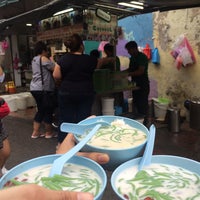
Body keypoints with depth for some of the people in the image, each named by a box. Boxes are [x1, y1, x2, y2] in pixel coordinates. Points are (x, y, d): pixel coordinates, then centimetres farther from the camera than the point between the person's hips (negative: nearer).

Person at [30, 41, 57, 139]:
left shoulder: (34, 59, 18)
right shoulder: (43, 58, -11)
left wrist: (50, 60, 14)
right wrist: (52, 60, 3)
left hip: (35, 88, 10)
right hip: (43, 89, -10)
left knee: (41, 110, 16)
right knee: (48, 110, 3)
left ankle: (35, 132, 19)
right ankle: (49, 132, 14)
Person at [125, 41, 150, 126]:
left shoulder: (142, 57, -14)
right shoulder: (132, 57, 12)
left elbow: (141, 71, -23)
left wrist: (128, 74, -25)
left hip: (143, 85, -8)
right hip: (135, 84, 8)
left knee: (143, 104, -5)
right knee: (136, 103, 11)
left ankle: (144, 121, 4)